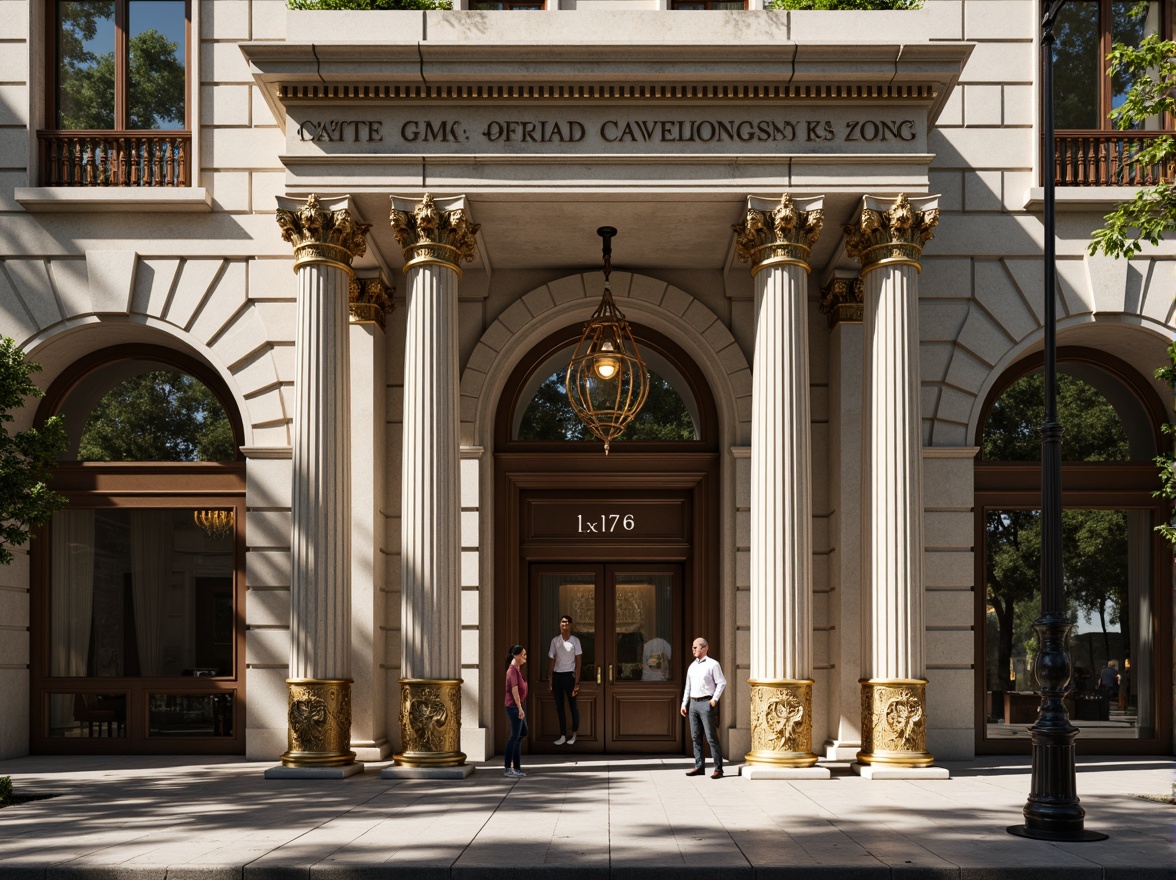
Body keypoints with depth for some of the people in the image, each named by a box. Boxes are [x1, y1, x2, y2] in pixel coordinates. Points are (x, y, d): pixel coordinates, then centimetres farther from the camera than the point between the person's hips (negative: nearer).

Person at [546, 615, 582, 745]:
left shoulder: (575, 641, -3)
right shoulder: (555, 641, 4)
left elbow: (578, 662, -5)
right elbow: (551, 660, 7)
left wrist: (576, 682, -10)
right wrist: (550, 679, 2)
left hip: (569, 675, -3)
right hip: (557, 675, 3)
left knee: (573, 705, 2)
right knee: (559, 706, 7)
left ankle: (574, 735, 11)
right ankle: (563, 736, 12)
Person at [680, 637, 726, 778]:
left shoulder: (713, 664, -3)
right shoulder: (691, 667, 16)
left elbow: (722, 682, -7)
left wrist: (714, 699, -13)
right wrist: (684, 704, 15)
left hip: (706, 703, -7)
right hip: (693, 704, 7)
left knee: (711, 737, -8)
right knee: (696, 737, 6)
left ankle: (718, 769, -6)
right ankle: (699, 767, 11)